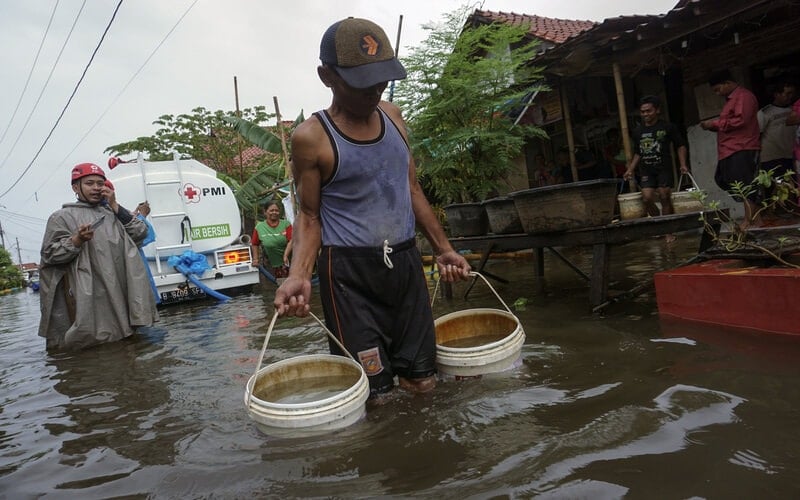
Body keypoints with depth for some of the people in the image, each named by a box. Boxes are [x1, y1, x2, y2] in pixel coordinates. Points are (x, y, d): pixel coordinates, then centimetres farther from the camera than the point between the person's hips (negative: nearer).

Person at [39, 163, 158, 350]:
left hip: (121, 294, 5)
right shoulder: (63, 216, 5)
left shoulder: (113, 212, 19)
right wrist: (77, 240, -19)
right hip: (89, 298, -4)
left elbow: (141, 233, 6)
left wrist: (115, 207, 2)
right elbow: (49, 254, -2)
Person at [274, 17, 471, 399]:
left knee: (423, 382, 12)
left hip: (405, 263, 6)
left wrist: (443, 248, 16)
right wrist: (299, 275, -20)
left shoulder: (392, 115, 8)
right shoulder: (311, 137, -9)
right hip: (349, 273, -5)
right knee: (371, 393, -4)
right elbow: (309, 216, -3)